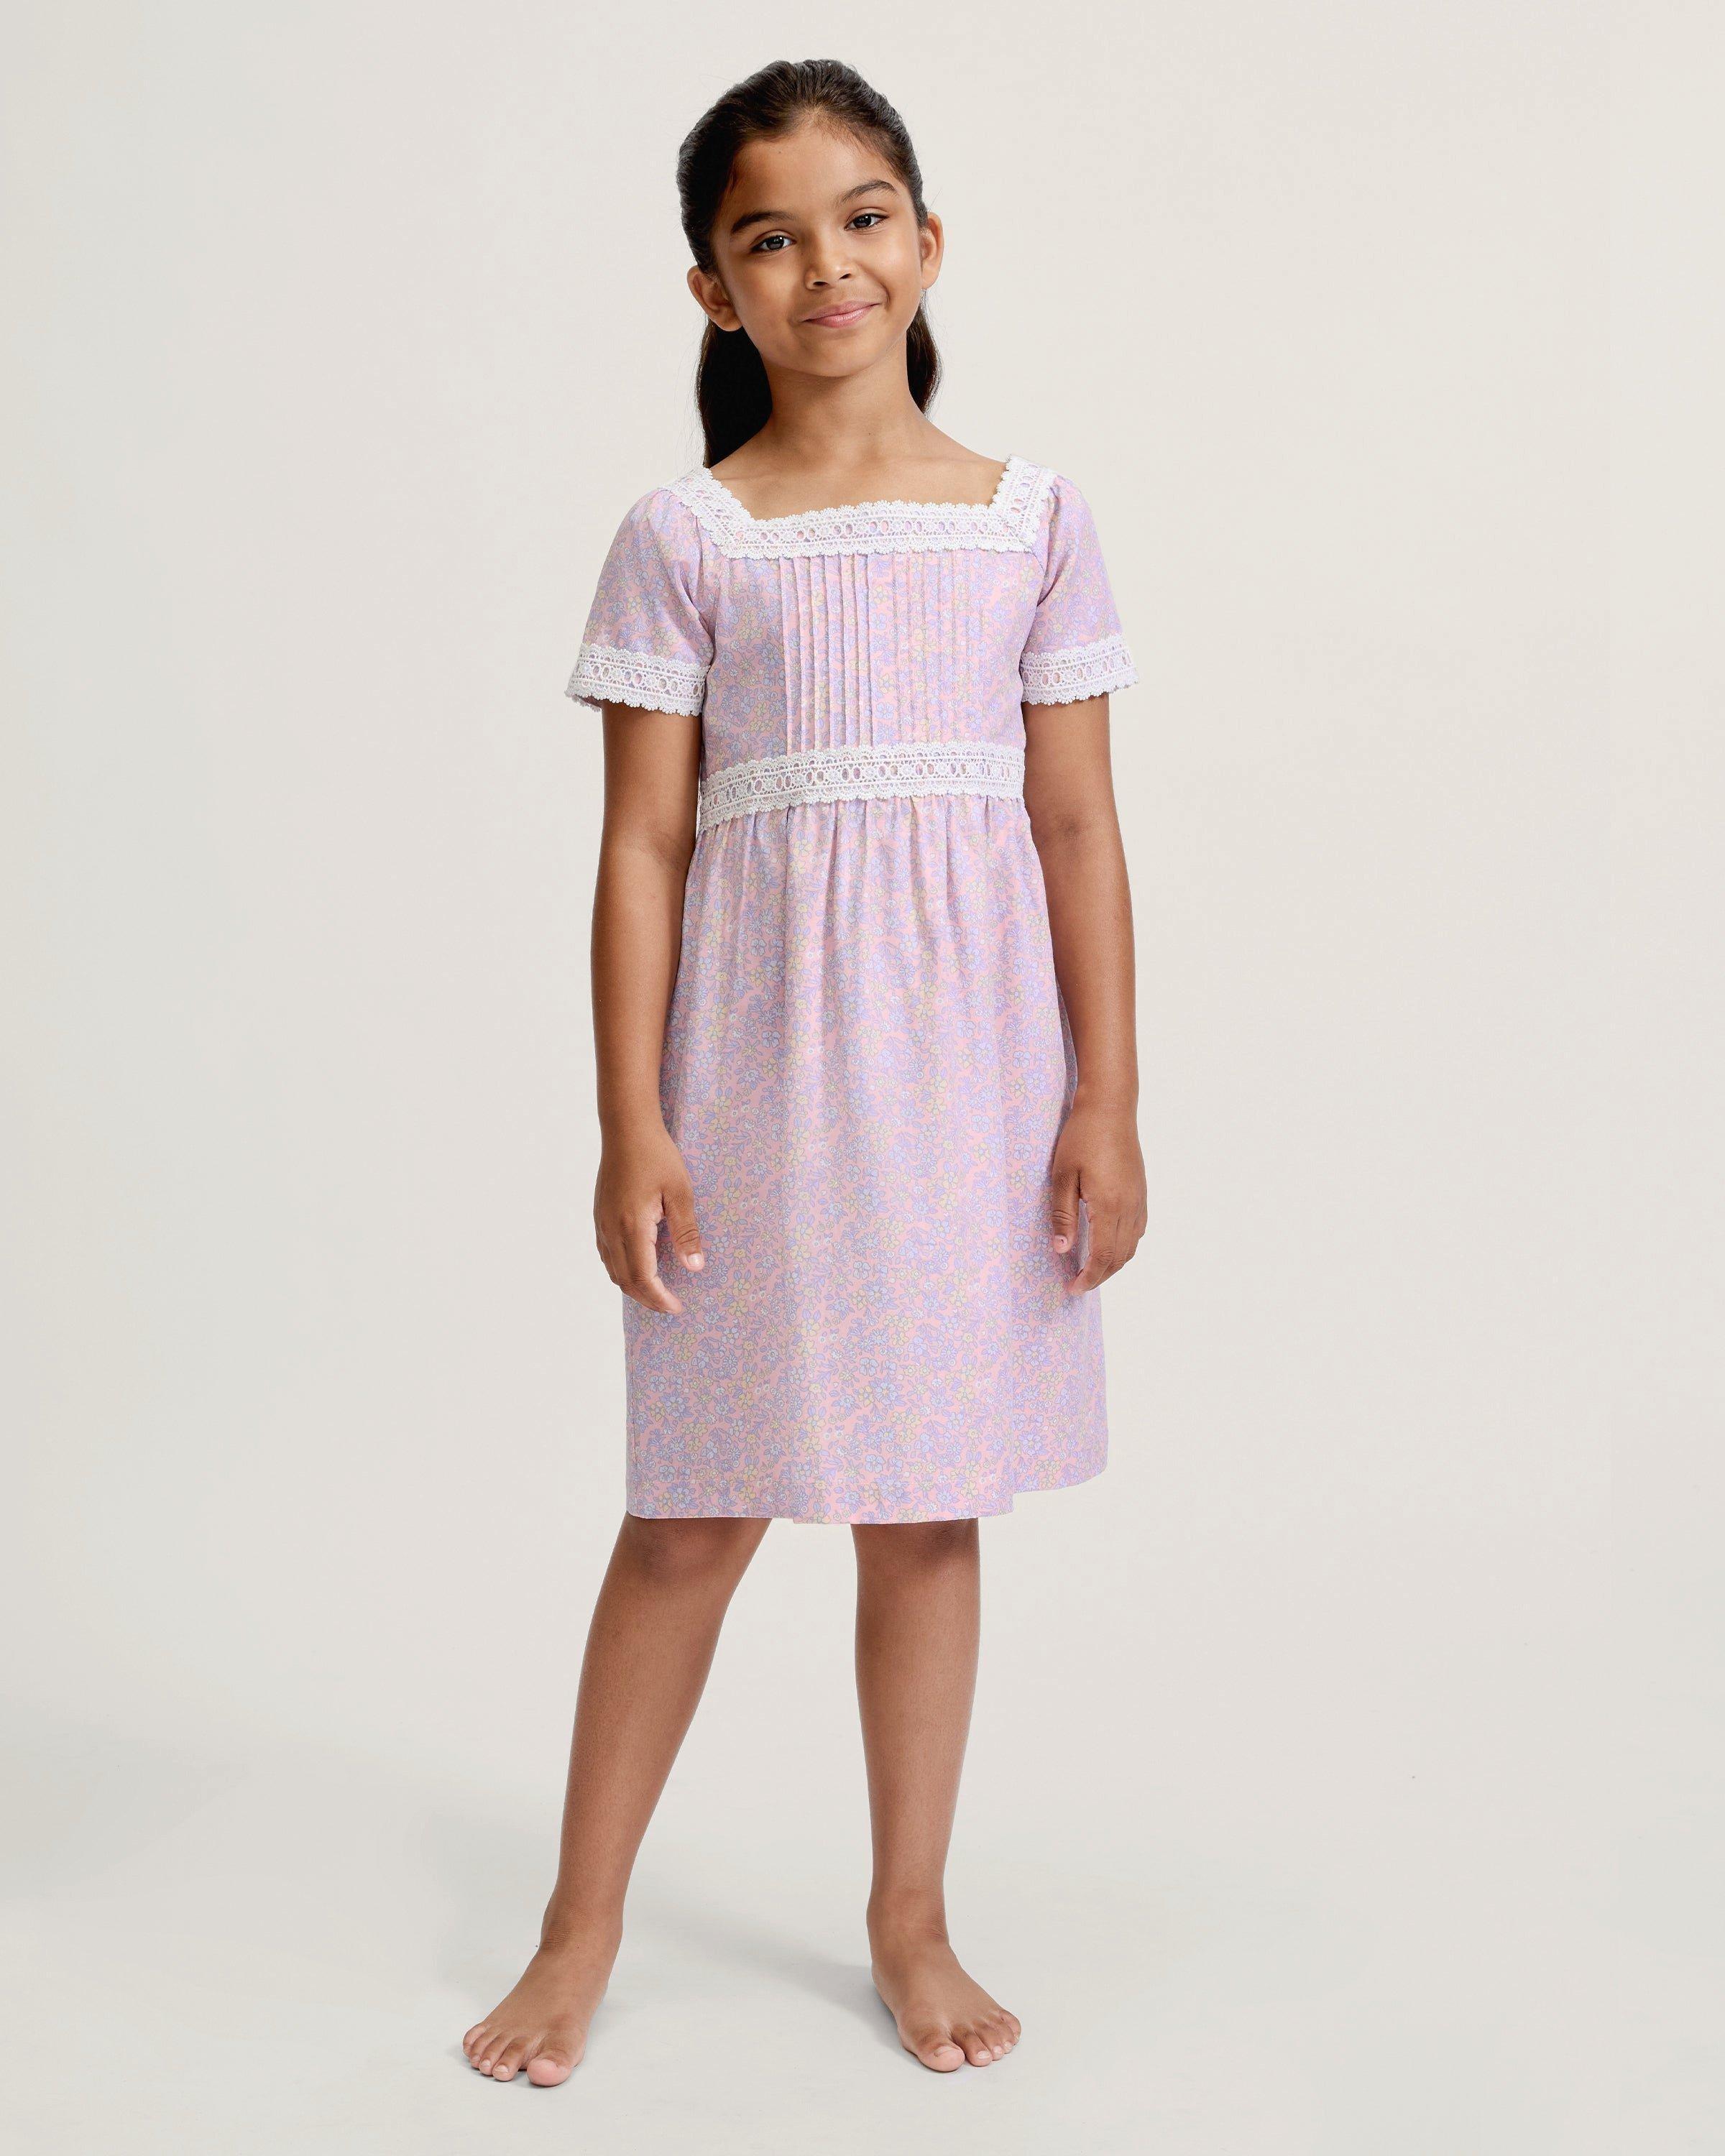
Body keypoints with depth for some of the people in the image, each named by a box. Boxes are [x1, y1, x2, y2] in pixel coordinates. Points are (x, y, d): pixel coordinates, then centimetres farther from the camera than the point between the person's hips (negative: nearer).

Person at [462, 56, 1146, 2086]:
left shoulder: (1032, 518, 5)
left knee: (928, 1506, 10)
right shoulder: (684, 536, 1)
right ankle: (581, 1927, 22)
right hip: (756, 1059, -1)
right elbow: (643, 844, -2)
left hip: (967, 1061, 2)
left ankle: (911, 1918, 27)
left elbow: (1079, 829, 4)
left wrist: (1108, 1102, 0)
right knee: (697, 1512, 5)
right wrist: (632, 1123, -7)